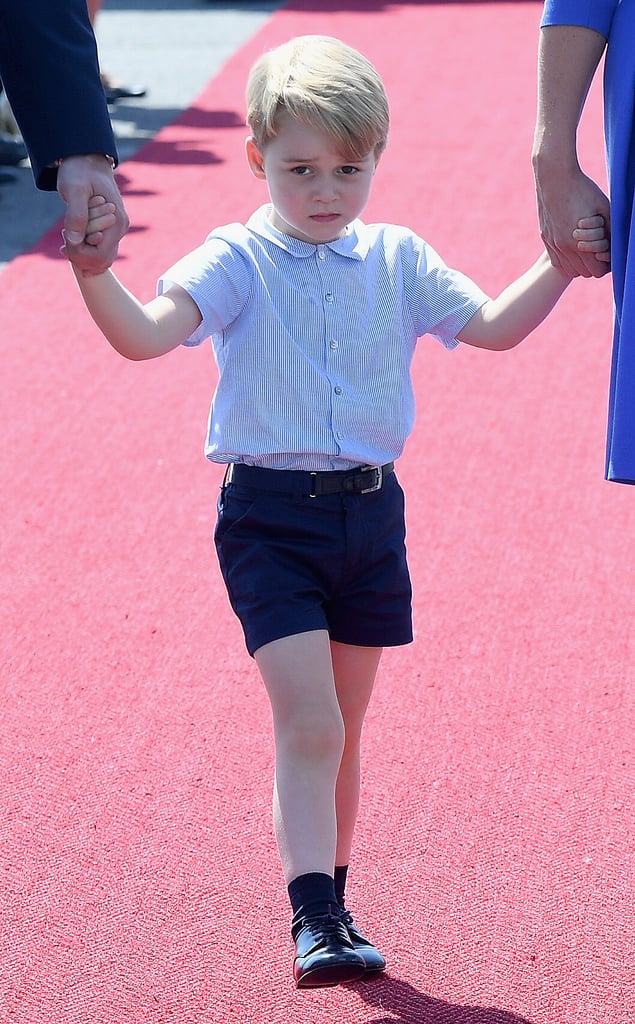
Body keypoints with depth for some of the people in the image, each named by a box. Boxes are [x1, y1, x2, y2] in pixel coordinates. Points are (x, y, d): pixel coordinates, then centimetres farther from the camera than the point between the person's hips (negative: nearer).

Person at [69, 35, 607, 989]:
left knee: (340, 732, 15)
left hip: (371, 513, 5)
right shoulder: (237, 261, -8)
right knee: (308, 725, -14)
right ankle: (312, 921, -12)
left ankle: (333, 908, 28)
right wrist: (92, 272, -39)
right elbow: (147, 334, -21)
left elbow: (493, 325, 10)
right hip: (271, 515, -4)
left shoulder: (397, 260, 6)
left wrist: (561, 262, -2)